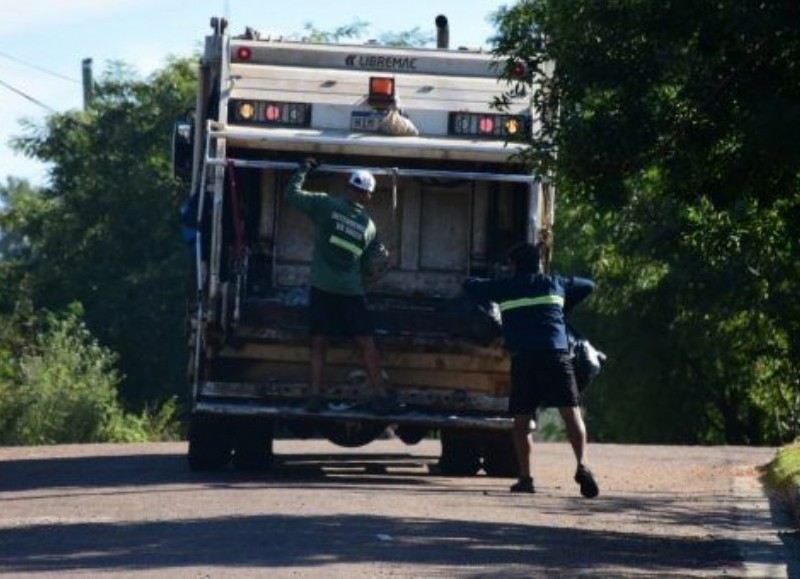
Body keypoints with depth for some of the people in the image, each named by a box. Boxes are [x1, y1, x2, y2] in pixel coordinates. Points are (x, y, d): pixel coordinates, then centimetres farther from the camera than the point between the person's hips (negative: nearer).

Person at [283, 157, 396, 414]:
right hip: (352, 291, 0)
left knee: (319, 343, 4)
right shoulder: (368, 225, 4)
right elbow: (368, 262, 13)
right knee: (367, 344, 3)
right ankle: (381, 396, 2)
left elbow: (291, 194, 1)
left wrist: (303, 170, 15)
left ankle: (315, 395, -5)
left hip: (322, 287, 0)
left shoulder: (326, 205, -4)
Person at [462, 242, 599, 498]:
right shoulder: (555, 284, 19)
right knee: (571, 413, -1)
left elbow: (469, 286, 25)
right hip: (556, 354, 1)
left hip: (523, 358, -1)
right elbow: (588, 286, 36)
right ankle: (582, 466, -19)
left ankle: (525, 477, 2)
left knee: (521, 419, 8)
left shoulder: (505, 288, 14)